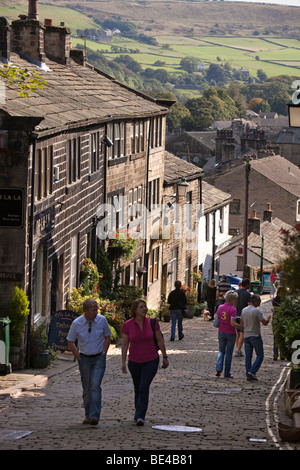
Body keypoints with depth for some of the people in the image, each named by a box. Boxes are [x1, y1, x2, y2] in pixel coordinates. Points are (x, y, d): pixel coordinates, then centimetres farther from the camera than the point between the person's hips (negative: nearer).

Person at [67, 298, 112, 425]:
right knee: (87, 388, 5)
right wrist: (78, 358, 0)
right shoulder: (76, 323, -8)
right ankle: (88, 415, 18)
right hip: (84, 359, 1)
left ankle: (94, 416, -20)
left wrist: (103, 353, 1)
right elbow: (70, 342, 4)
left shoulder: (102, 320, -5)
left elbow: (107, 337, 10)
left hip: (99, 358, -1)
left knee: (95, 385, -16)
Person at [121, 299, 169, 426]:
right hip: (134, 362, 2)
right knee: (137, 388, 13)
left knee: (144, 388, -13)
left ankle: (139, 416, -13)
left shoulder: (152, 323, -6)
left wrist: (165, 357, 6)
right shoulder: (127, 325, -6)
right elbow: (124, 344, -2)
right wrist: (123, 362, -5)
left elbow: (160, 341, 2)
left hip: (151, 361, -1)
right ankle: (139, 413, 29)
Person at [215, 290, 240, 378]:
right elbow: (233, 323, -22)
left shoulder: (220, 307, 0)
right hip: (230, 334, -4)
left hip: (221, 332, 4)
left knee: (221, 351, 17)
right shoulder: (233, 309, -16)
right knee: (229, 353, 8)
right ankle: (227, 373, 12)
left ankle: (219, 368, -3)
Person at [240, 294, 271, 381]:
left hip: (246, 335, 6)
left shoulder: (244, 310, 6)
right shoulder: (257, 311, -16)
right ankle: (252, 372, -10)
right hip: (255, 336, -6)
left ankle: (248, 374, 9)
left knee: (248, 356, 9)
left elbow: (242, 324, 12)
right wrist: (268, 318, 4)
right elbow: (264, 323, -16)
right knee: (260, 355, 3)